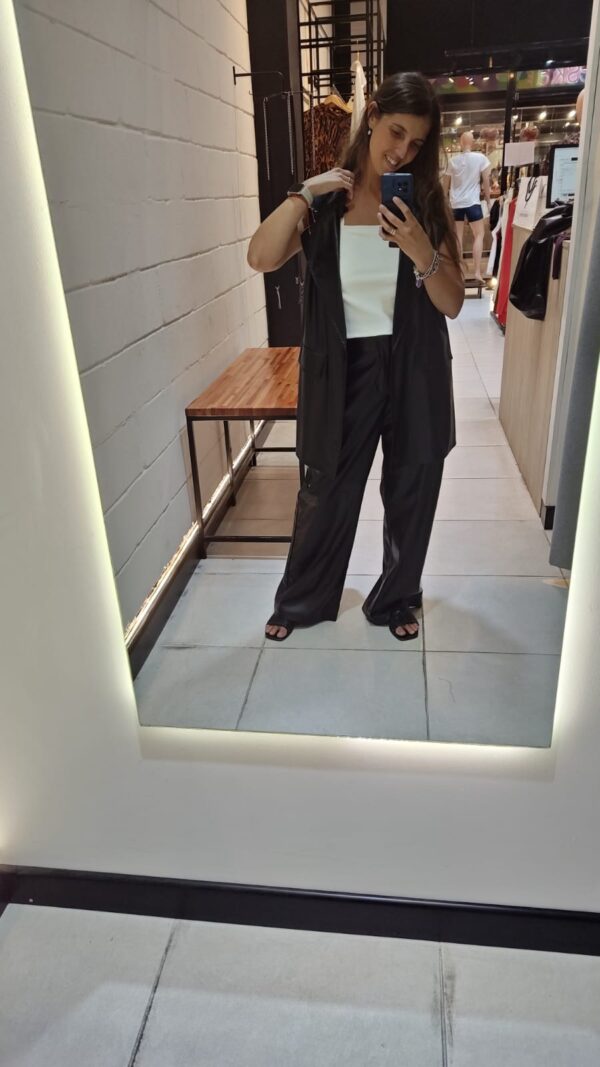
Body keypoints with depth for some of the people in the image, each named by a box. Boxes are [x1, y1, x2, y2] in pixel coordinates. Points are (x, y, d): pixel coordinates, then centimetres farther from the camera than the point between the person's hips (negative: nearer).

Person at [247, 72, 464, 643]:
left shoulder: (426, 202, 1)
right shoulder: (325, 201, -1)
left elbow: (453, 304, -4)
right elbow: (261, 258, -16)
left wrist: (420, 250, -20)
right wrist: (303, 193, -19)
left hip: (415, 369, 2)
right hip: (344, 367, -1)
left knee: (411, 491, 12)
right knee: (326, 489, 9)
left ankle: (396, 600, 34)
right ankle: (302, 600, 31)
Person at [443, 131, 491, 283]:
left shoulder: (453, 160, 3)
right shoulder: (480, 158, -4)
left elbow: (446, 183, 10)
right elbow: (486, 180, -3)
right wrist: (488, 200, 6)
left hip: (455, 203, 3)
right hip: (472, 202, -3)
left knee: (458, 237, 9)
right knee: (479, 235, 2)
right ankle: (477, 272, -10)